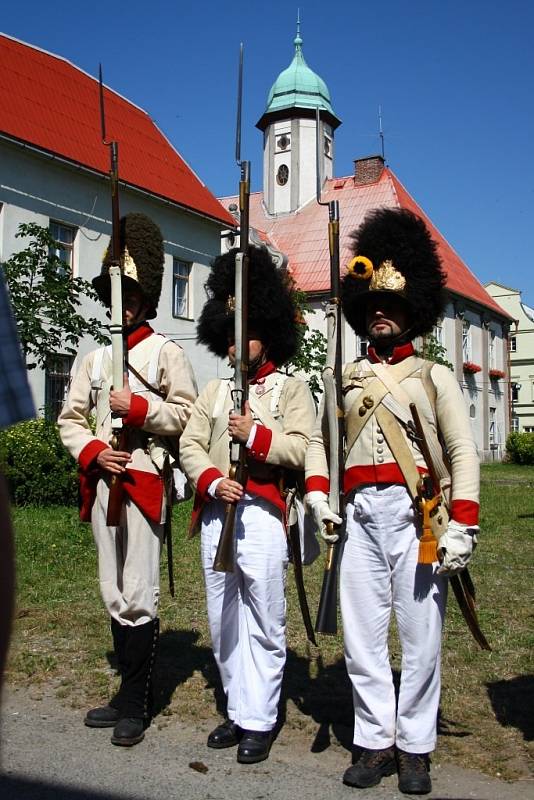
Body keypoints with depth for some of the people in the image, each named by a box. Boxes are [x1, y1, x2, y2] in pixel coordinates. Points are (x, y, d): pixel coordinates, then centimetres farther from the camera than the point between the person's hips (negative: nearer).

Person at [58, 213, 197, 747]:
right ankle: (129, 692, 24)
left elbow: (187, 414, -4)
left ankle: (135, 705, 7)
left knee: (138, 596, -4)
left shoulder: (166, 353, 1)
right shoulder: (94, 359, 16)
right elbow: (70, 419, 12)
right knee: (113, 596, 12)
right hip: (101, 481, 6)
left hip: (144, 482, -6)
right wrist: (93, 453, -6)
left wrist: (136, 406, -15)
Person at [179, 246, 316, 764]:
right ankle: (238, 712, 23)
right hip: (216, 513, 5)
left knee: (263, 623, 0)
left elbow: (302, 449, -5)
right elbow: (190, 445, 7)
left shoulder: (291, 389, 6)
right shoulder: (214, 391, 17)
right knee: (223, 621, 11)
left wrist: (256, 434, -15)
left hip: (263, 514, -5)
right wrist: (213, 482, -10)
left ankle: (260, 721, 10)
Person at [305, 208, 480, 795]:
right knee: (361, 635, 5)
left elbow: (464, 454, 1)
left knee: (420, 635, 2)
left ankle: (415, 748, 16)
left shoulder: (434, 377, 7)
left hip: (416, 514, -2)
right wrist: (317, 497, -2)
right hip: (360, 514, 3)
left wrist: (462, 528, -8)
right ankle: (375, 742, 18)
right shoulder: (347, 379, 16)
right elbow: (319, 443, 16)